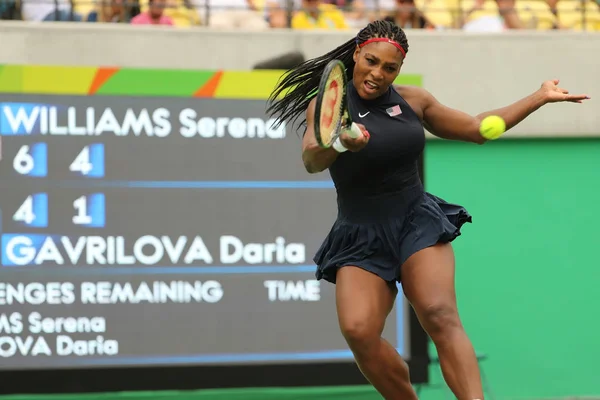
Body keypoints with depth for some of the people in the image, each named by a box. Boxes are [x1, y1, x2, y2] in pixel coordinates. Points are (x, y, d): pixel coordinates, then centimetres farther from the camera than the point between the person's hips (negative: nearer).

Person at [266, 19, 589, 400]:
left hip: (418, 223, 1)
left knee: (440, 316, -24)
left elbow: (476, 129, 21)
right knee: (359, 330, -23)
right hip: (361, 238, -1)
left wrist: (540, 97, 19)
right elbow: (312, 161, -21)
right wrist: (340, 143, -43)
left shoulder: (413, 100, 9)